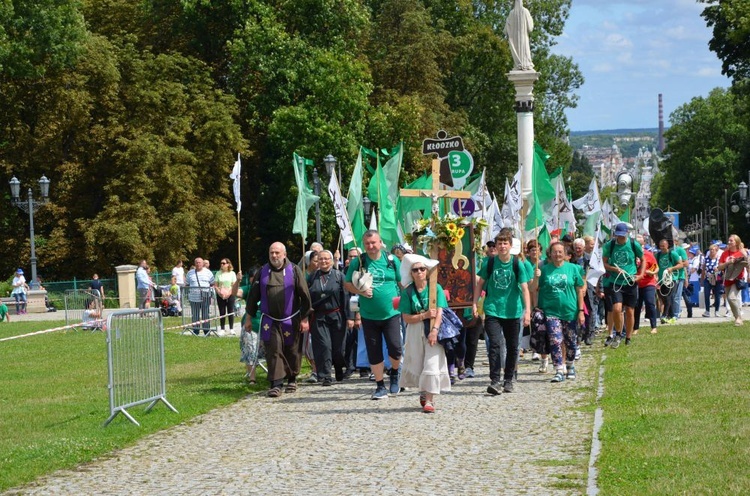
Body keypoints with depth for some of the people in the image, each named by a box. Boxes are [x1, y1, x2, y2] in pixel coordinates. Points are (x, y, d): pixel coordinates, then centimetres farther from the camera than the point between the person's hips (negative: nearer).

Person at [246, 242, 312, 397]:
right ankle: (276, 384, -10)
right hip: (270, 320, 1)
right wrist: (249, 317, 9)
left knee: (292, 352, 8)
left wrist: (305, 318, -4)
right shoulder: (262, 272, 5)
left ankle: (292, 379, 27)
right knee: (273, 351, -9)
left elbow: (305, 295, -1)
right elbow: (253, 296, 10)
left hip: (291, 320, -1)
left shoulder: (294, 271, -1)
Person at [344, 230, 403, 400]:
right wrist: (360, 291, -12)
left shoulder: (391, 260, 1)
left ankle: (394, 373, 21)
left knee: (395, 348, -9)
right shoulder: (357, 262, 2)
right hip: (369, 316, 1)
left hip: (391, 313, -1)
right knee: (374, 353, 5)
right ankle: (380, 386, 18)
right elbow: (347, 284, 6)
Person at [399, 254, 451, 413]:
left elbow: (439, 312, -8)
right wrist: (425, 315, -16)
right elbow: (406, 318, -3)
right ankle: (423, 393, 28)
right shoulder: (407, 292, 0)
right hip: (415, 331, 2)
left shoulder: (436, 288, -2)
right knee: (417, 364, 6)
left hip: (433, 330, -2)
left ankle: (429, 400, -11)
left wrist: (434, 330, -21)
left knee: (432, 363, -10)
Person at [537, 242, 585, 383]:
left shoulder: (572, 268, 2)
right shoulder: (545, 269, 1)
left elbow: (579, 290, 4)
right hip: (551, 311, -1)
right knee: (555, 341, -12)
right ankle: (559, 371, -9)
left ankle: (570, 366, 34)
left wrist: (581, 311, 0)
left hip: (570, 310, 1)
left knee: (570, 342, 12)